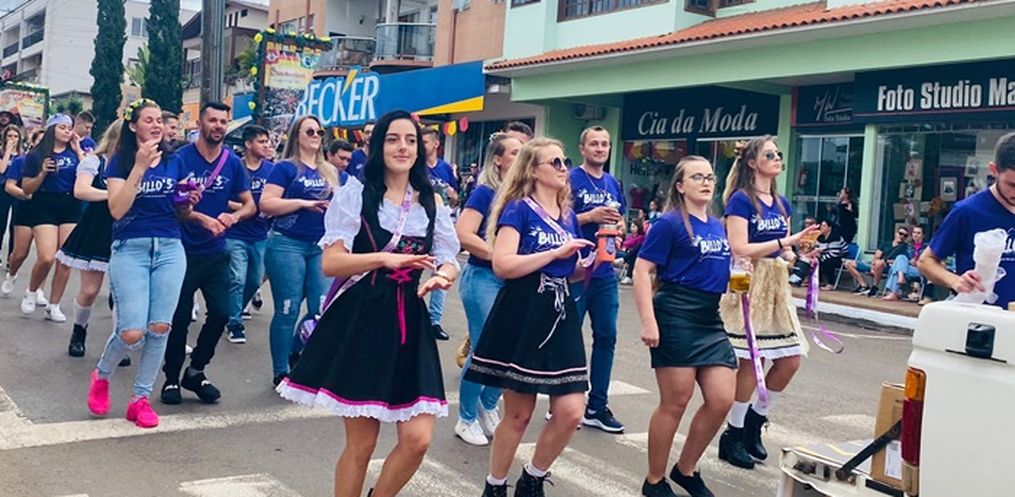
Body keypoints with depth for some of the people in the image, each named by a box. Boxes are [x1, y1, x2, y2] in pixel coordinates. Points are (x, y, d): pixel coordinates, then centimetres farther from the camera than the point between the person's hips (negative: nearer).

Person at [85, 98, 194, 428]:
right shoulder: (120, 161, 0)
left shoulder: (174, 162, 11)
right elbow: (117, 209, -13)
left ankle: (141, 398, 10)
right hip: (130, 249, -3)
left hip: (170, 249, 4)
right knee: (132, 332, -12)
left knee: (160, 327, -5)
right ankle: (101, 376, 19)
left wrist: (189, 203, -6)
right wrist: (140, 166, -17)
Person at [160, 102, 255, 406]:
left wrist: (233, 216, -14)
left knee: (221, 313, 1)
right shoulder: (181, 158, -8)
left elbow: (250, 205, 7)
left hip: (216, 252, 4)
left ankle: (196, 371, 21)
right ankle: (172, 378, 20)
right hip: (184, 251, -4)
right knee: (180, 317, 3)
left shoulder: (233, 163, 3)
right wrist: (202, 219, -24)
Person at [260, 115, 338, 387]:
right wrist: (304, 203, -17)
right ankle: (281, 372, 11)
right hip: (287, 245, -6)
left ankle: (295, 353, 27)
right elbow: (266, 204, -11)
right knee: (288, 311, -1)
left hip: (320, 247, 6)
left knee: (322, 309, 2)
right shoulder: (286, 168, -3)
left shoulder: (330, 171, 15)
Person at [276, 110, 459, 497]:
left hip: (409, 323, 4)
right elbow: (331, 262, -8)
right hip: (360, 321, -3)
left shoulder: (432, 203, 10)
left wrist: (442, 276, -18)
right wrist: (383, 259, -22)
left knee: (417, 439, -3)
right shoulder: (356, 192, -1)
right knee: (361, 444, 3)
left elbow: (449, 262, 5)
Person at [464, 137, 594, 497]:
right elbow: (502, 265, -19)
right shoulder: (519, 209, -7)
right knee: (518, 413, 3)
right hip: (522, 315, -6)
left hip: (560, 314, 6)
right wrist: (556, 252, -19)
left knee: (571, 411, -2)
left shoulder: (568, 216, 14)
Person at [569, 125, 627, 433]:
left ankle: (597, 406, 19)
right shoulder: (571, 179, -5)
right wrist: (591, 216, -19)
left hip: (605, 271, 6)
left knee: (606, 337, 8)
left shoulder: (613, 184, 13)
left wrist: (619, 226, 0)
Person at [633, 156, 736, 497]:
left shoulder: (718, 227, 14)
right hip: (676, 316, -7)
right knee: (675, 402, -1)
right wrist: (648, 321, -20)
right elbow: (642, 271, -13)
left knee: (722, 400, 3)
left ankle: (686, 469, 23)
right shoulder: (670, 223, -7)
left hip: (711, 319, 7)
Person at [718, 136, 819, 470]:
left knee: (791, 360, 5)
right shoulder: (741, 200, -8)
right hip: (748, 285, -8)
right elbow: (739, 249, -17)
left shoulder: (782, 203, 14)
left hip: (776, 285, 8)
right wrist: (787, 241, -19)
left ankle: (756, 419, 25)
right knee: (750, 362, -4)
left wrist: (793, 256, -1)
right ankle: (733, 436, 11)